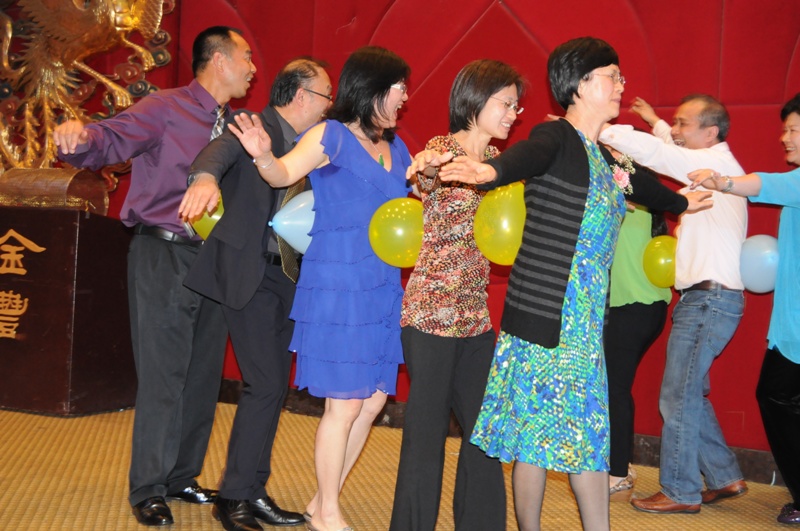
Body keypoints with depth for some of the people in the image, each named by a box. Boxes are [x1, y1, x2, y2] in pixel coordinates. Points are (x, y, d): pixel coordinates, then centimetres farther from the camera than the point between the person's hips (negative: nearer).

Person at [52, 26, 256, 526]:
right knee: (163, 376, -4)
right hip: (163, 257, -7)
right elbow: (110, 141, -16)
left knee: (203, 375, 11)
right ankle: (148, 490, 9)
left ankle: (182, 478, 26)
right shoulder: (167, 109, -5)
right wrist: (79, 135, -37)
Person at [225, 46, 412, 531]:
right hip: (338, 286, -7)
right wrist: (265, 155, -40)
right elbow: (284, 174, -19)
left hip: (383, 289, 8)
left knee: (374, 400, 11)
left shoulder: (396, 148, 14)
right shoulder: (333, 136, -7)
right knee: (345, 405, -1)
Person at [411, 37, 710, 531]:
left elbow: (638, 186, 37)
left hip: (585, 323, 9)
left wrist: (681, 201, 56)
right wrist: (490, 170, -58)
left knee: (589, 434, 12)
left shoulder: (601, 156, 16)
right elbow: (528, 155, -34)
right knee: (540, 433, 0)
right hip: (544, 317, -9)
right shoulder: (556, 137, -10)